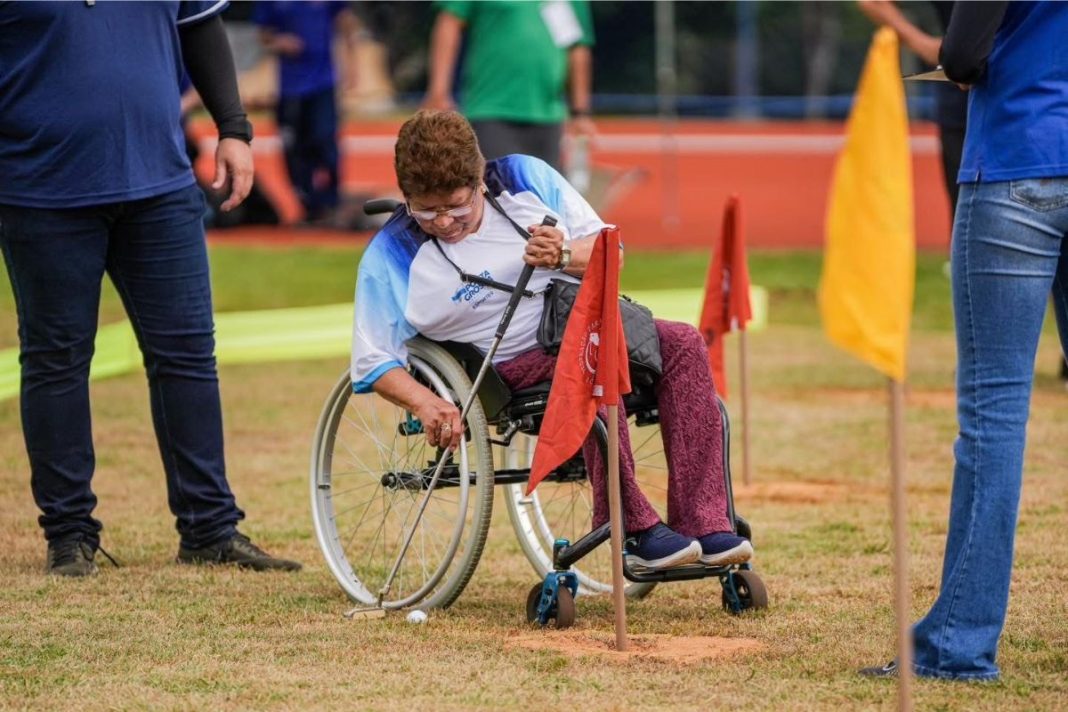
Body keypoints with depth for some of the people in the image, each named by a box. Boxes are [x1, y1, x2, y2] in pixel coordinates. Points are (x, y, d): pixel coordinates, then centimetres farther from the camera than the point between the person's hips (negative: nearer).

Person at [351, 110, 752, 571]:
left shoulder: (526, 177, 2)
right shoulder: (392, 254, -6)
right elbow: (373, 361, -7)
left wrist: (565, 256, -16)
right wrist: (425, 403, -26)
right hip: (510, 365, -5)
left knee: (683, 344, -21)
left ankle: (702, 525, -26)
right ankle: (632, 528, -32)